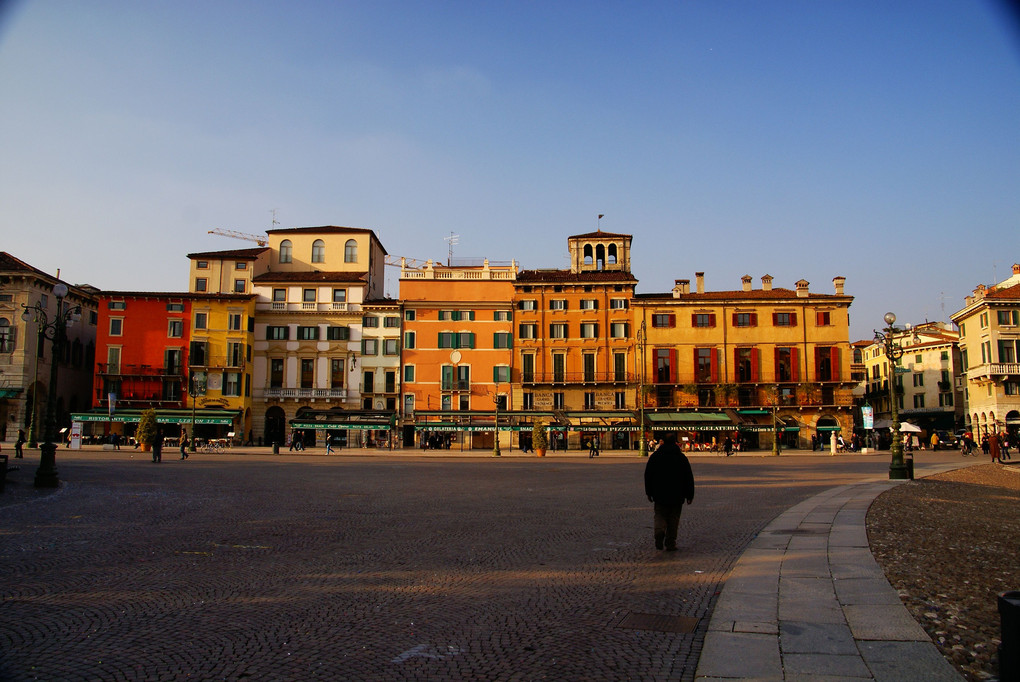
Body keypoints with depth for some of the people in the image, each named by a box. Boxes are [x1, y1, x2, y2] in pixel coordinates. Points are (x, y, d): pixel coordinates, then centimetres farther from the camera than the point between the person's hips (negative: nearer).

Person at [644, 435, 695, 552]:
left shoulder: (654, 456, 1)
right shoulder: (682, 458, 0)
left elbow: (648, 476, 4)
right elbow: (689, 478, 2)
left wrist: (649, 493, 12)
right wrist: (689, 495, 8)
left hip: (659, 495, 0)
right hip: (676, 495, 0)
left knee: (660, 516, 9)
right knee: (673, 520, 9)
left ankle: (659, 531, -21)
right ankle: (670, 543, 7)